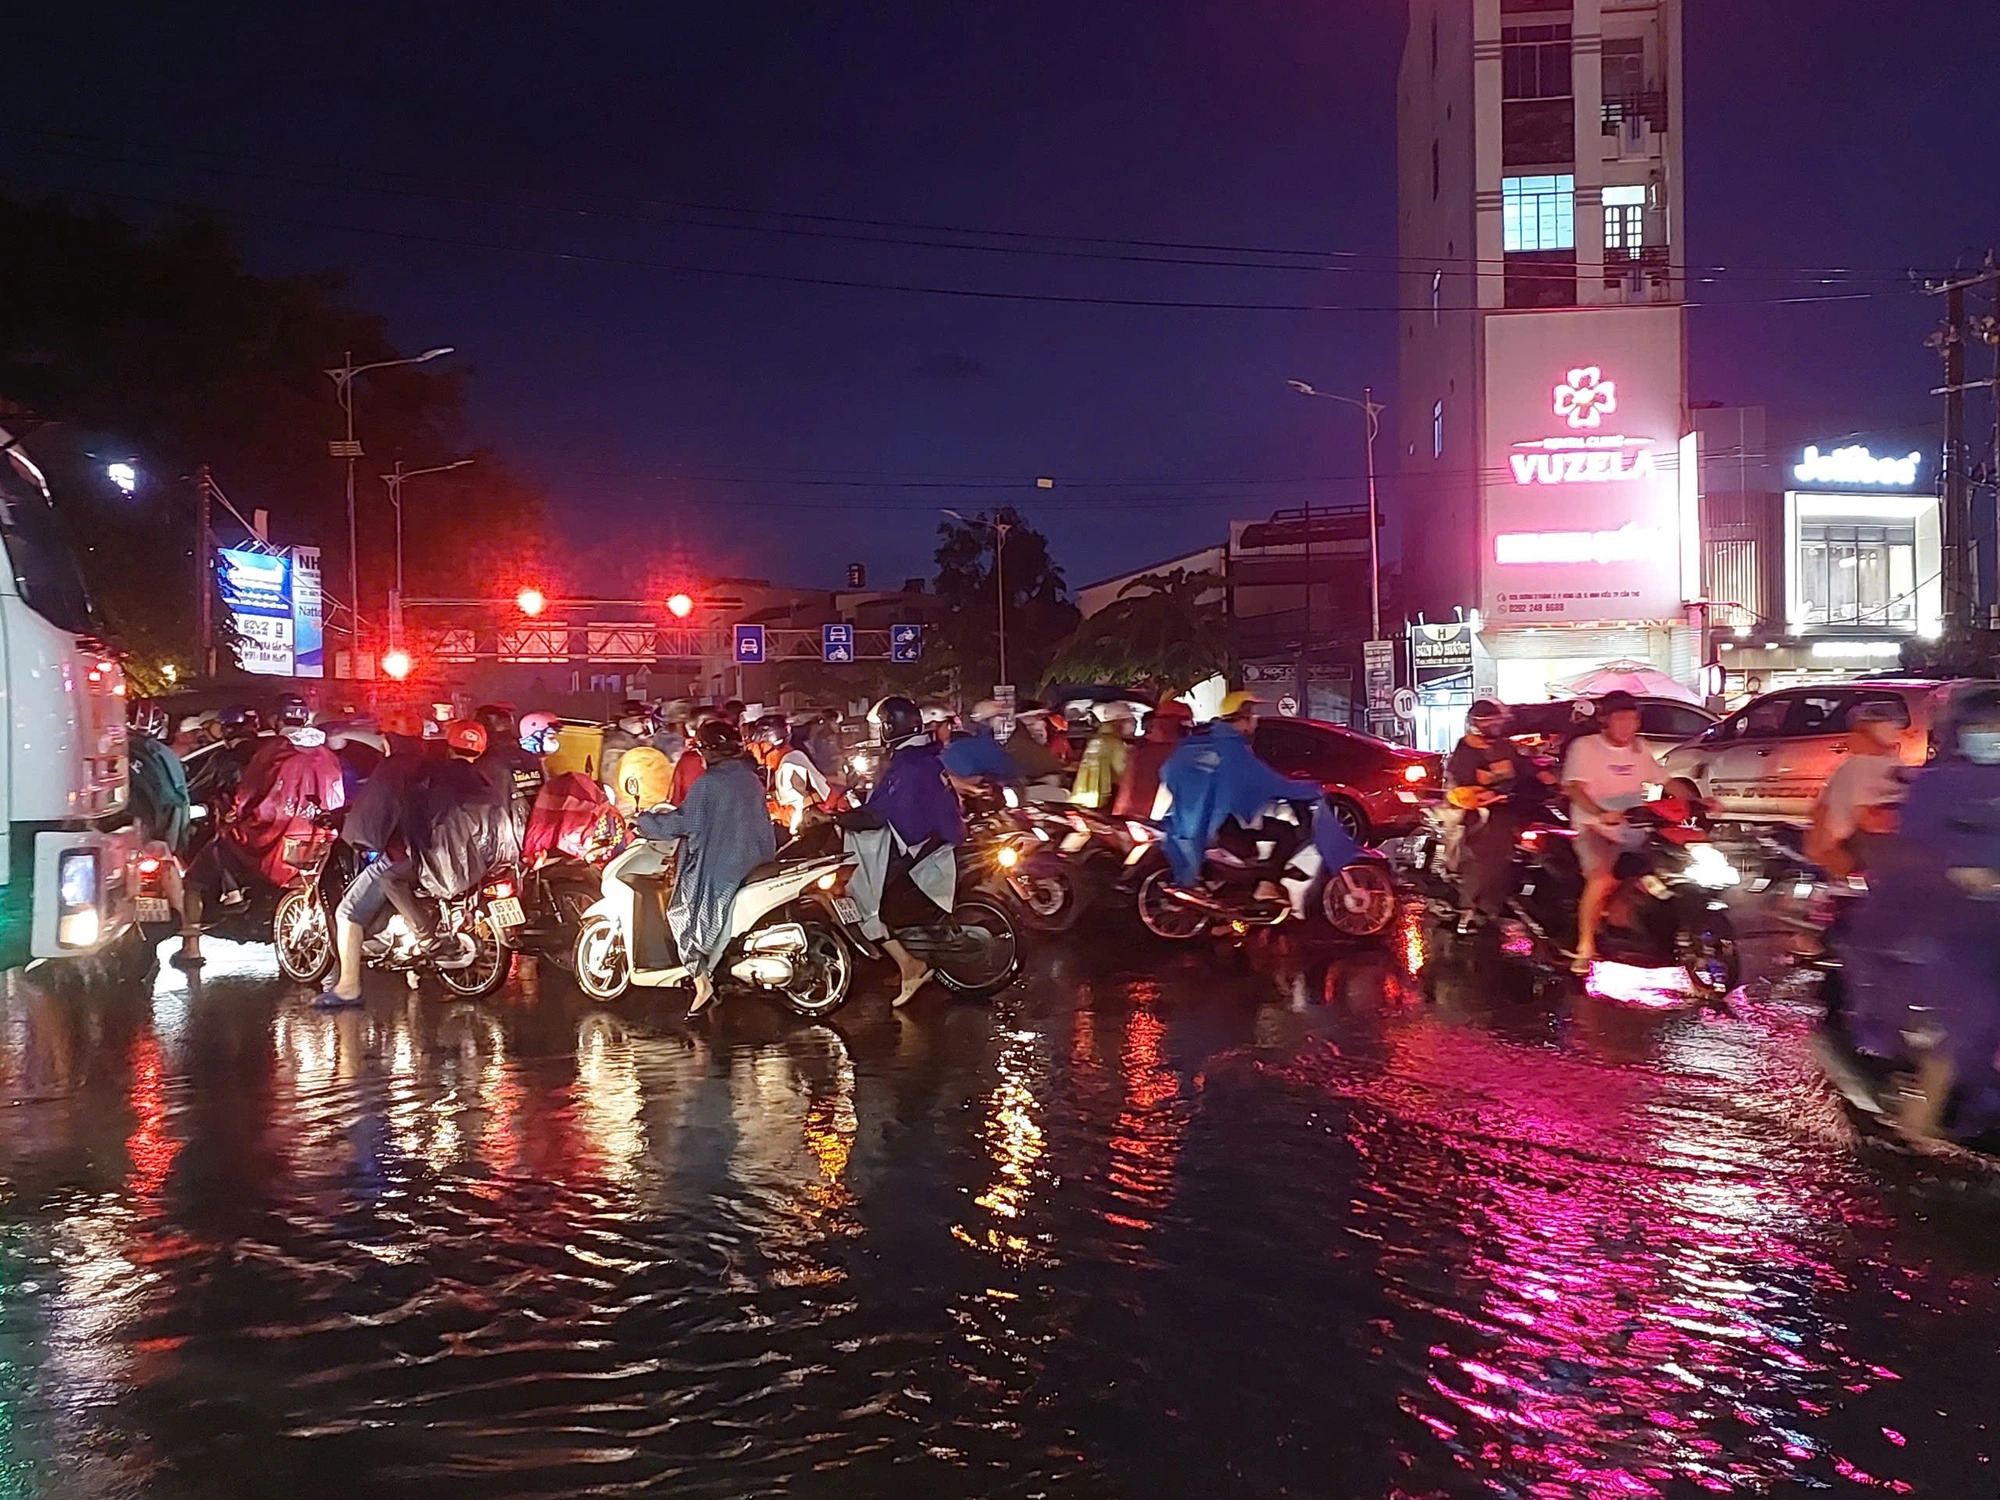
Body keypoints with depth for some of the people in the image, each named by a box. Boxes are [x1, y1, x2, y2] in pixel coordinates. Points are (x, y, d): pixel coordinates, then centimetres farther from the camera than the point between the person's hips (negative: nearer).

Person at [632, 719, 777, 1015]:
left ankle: (702, 983, -2)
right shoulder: (751, 778, 9)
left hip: (720, 867, -8)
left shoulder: (708, 784, -15)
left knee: (683, 914, 6)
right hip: (756, 861, 8)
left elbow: (684, 822, -15)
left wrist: (645, 821, -1)